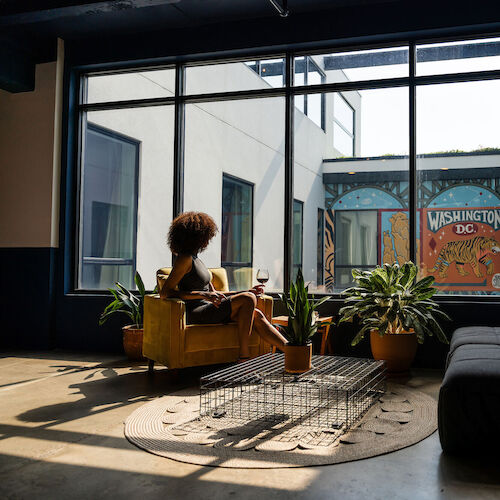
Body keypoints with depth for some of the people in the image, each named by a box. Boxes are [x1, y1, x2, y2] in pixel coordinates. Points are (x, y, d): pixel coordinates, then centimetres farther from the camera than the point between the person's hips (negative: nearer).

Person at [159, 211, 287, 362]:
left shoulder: (194, 258, 21)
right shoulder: (185, 259, -8)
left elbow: (212, 293, 22)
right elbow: (164, 292, -16)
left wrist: (247, 292, 17)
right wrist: (203, 295, -22)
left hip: (207, 310, 9)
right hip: (196, 314, -9)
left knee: (256, 315, -7)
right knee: (248, 300, -20)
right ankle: (244, 355, -19)